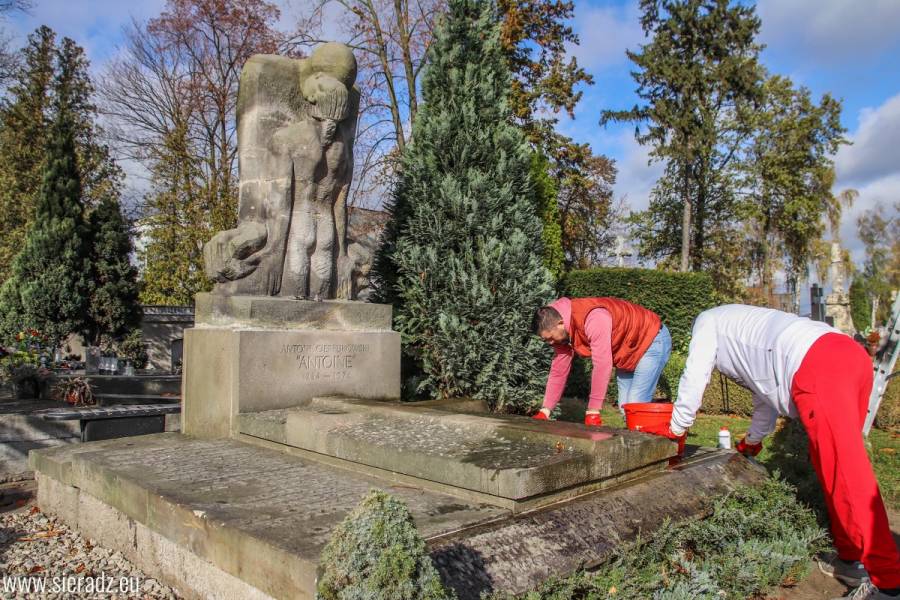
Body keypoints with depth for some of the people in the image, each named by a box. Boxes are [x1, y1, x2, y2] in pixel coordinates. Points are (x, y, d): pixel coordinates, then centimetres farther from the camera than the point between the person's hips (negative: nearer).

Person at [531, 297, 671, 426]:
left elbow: (602, 365, -38)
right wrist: (545, 411, -5)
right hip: (627, 352, 8)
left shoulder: (593, 318, -37)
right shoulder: (562, 330, -9)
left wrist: (593, 411, -34)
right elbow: (558, 370, -4)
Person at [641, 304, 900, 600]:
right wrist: (753, 439, 60)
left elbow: (694, 377, 13)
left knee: (846, 473, -8)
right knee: (830, 464, 17)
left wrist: (676, 428, 25)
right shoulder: (745, 331, 40)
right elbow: (768, 389, 47)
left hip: (818, 367, -9)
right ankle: (853, 559, 24)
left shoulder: (707, 320, 18)